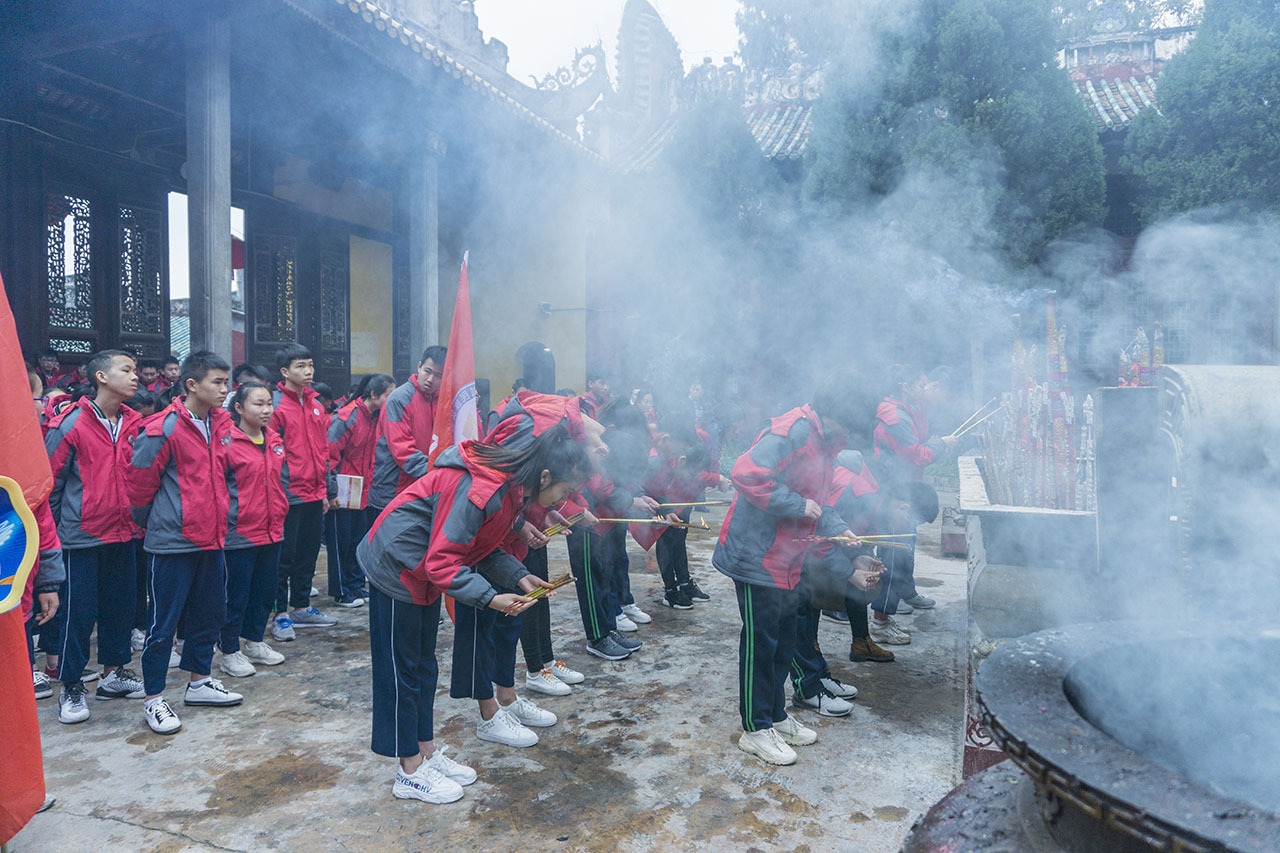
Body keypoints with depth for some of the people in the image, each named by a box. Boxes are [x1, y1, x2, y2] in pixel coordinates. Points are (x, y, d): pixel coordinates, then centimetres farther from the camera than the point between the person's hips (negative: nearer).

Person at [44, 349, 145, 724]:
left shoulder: (134, 425, 5)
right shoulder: (70, 425, -10)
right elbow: (50, 481, -5)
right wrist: (50, 530, -1)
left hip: (122, 534, 5)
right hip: (82, 535, -5)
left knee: (120, 605, 13)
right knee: (79, 612, 2)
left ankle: (114, 674, 29)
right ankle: (71, 688, 17)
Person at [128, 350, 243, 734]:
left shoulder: (221, 424, 6)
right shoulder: (164, 428, -16)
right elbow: (139, 481, -10)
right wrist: (151, 520, 3)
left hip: (211, 538, 7)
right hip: (172, 542, -7)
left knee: (210, 614, 17)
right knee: (163, 622, 4)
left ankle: (199, 682, 34)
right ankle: (154, 700, 18)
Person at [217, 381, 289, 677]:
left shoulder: (274, 440, 7)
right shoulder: (227, 441, -13)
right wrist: (226, 521, -12)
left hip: (271, 530, 7)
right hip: (240, 531, -7)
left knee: (265, 591, 17)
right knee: (236, 594, 5)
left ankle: (254, 642, 33)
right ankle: (229, 652, 20)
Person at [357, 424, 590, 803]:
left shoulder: (513, 486, -2)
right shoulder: (481, 491, -33)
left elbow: (483, 546, 7)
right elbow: (442, 561, -30)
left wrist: (518, 576, -6)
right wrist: (490, 598, -31)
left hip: (424, 571, 10)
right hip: (396, 566, -10)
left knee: (423, 665, 17)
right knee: (400, 669, 3)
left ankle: (426, 752, 29)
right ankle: (410, 772, 14)